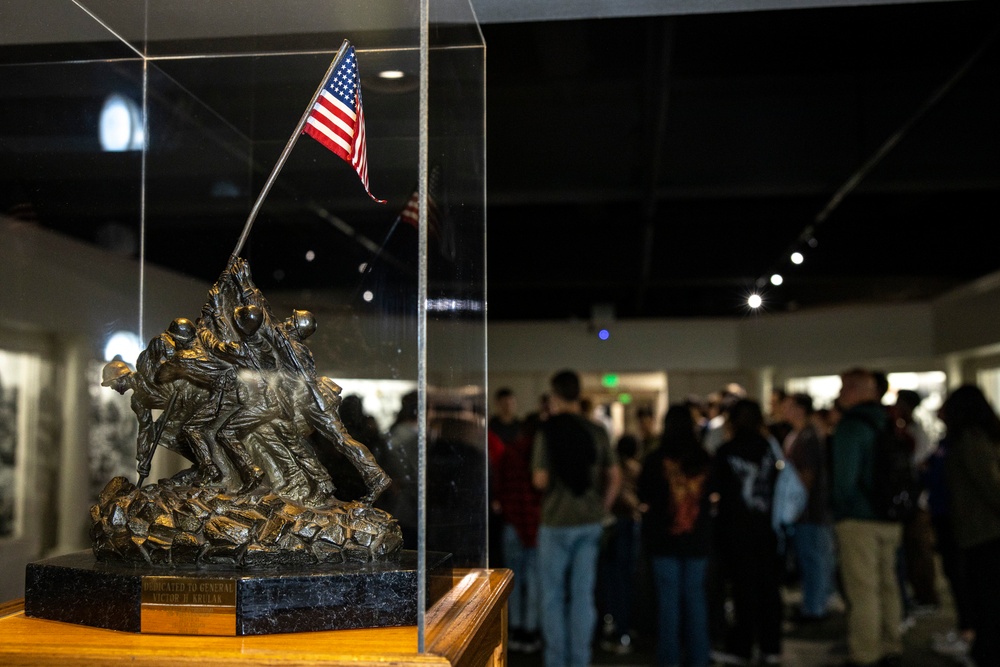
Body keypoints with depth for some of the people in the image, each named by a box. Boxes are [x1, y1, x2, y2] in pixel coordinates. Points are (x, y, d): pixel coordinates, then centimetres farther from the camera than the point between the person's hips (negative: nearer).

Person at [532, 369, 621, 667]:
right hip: (590, 522, 4)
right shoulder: (597, 432, 3)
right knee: (583, 595, 10)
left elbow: (541, 480, -13)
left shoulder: (547, 431, -10)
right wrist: (602, 508, 13)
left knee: (553, 596, 8)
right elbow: (614, 476, 5)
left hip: (556, 522, -4)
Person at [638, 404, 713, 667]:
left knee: (668, 597, 4)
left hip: (664, 537, -3)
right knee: (695, 596, 11)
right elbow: (713, 493, 14)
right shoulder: (704, 459, -3)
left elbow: (644, 497, -2)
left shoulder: (655, 460, -12)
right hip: (698, 537, 3)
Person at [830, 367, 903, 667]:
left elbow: (844, 477, -19)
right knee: (887, 585, 16)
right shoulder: (886, 425, 10)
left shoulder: (851, 426, -14)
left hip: (858, 519, -8)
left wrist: (839, 504, -3)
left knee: (862, 590, -3)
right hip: (890, 519, 8)